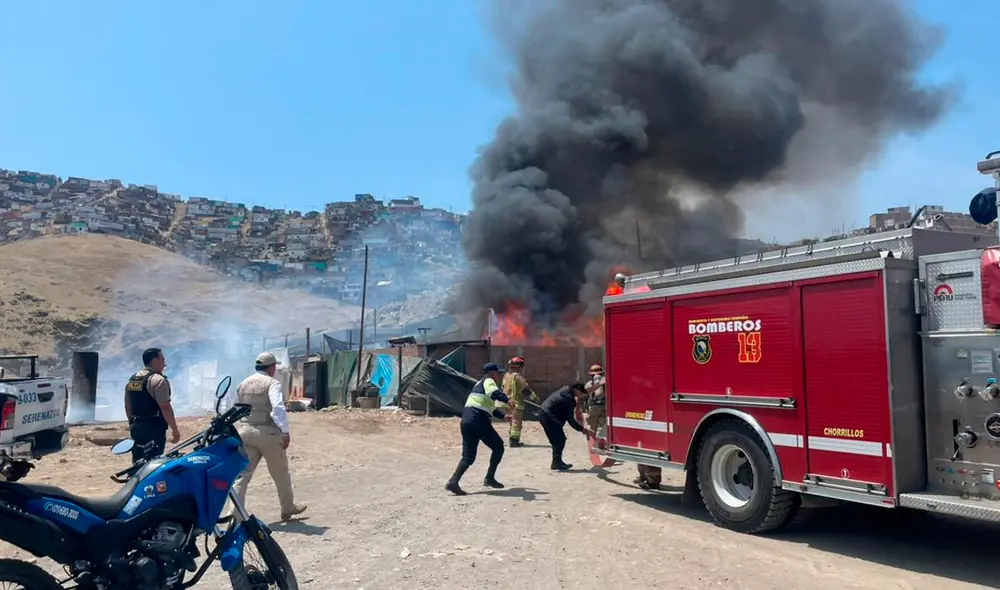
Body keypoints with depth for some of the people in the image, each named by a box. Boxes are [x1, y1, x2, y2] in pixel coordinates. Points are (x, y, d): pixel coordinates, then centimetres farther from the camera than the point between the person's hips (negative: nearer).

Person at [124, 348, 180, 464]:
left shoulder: (131, 380, 14)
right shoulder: (158, 380, -14)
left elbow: (128, 407, 19)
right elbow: (165, 408, -19)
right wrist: (175, 430, -15)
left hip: (135, 427, 9)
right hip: (153, 429, -9)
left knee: (138, 462, 15)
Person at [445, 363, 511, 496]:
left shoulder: (480, 384, 28)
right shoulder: (488, 381, 0)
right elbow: (494, 393, -25)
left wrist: (503, 416, 35)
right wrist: (507, 400, -40)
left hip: (467, 421, 8)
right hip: (478, 421, -8)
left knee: (468, 456, 9)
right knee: (498, 447, 9)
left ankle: (453, 482, -8)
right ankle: (489, 478, 8)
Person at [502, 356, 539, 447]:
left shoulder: (506, 376, 11)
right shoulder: (517, 376, -14)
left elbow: (503, 388, 19)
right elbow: (525, 389, -17)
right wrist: (535, 398, -12)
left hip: (508, 402, 8)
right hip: (516, 402, -8)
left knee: (512, 421, 18)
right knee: (517, 422, -4)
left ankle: (513, 440, 23)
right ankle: (514, 441, -6)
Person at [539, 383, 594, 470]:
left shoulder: (566, 390, 7)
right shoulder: (569, 399, -20)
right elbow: (571, 420, -18)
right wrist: (582, 430, -13)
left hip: (544, 414, 10)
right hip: (549, 416, -10)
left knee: (557, 440, 15)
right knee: (560, 439, -6)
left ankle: (557, 462, 19)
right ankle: (556, 464, -4)